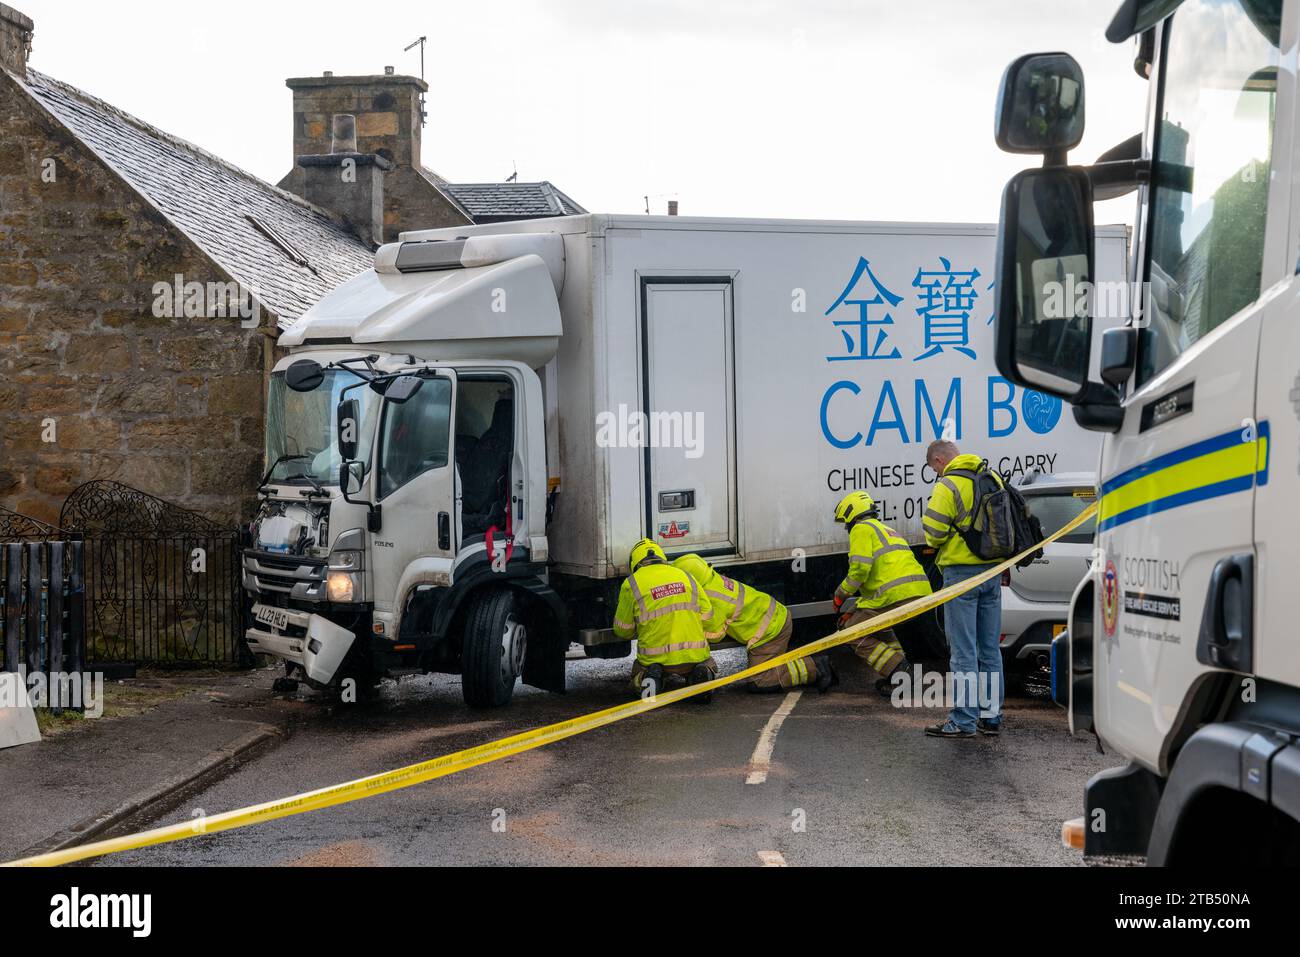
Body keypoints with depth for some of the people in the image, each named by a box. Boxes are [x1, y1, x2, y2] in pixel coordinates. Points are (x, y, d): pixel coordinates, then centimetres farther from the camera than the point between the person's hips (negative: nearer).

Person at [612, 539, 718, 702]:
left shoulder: (632, 584, 0)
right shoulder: (685, 576, 10)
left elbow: (623, 630, 7)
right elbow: (707, 616, 13)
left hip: (655, 657, -1)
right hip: (695, 654, 1)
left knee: (638, 679, 30)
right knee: (708, 665, 34)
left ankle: (654, 676, -7)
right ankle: (698, 675, -4)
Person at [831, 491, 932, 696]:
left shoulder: (862, 528, 4)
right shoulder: (886, 530, 34)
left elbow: (860, 568, -11)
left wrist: (841, 594, 5)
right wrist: (854, 610, 35)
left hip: (897, 595, -9)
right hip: (920, 593, 9)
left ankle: (898, 670, -11)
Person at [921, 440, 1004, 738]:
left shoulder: (947, 486, -12)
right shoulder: (993, 478, 12)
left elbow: (933, 531, -15)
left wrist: (936, 544, 6)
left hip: (961, 572, -7)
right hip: (992, 572, 7)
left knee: (963, 651, -4)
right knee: (989, 648, 13)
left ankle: (964, 721, -2)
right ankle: (991, 716, 18)